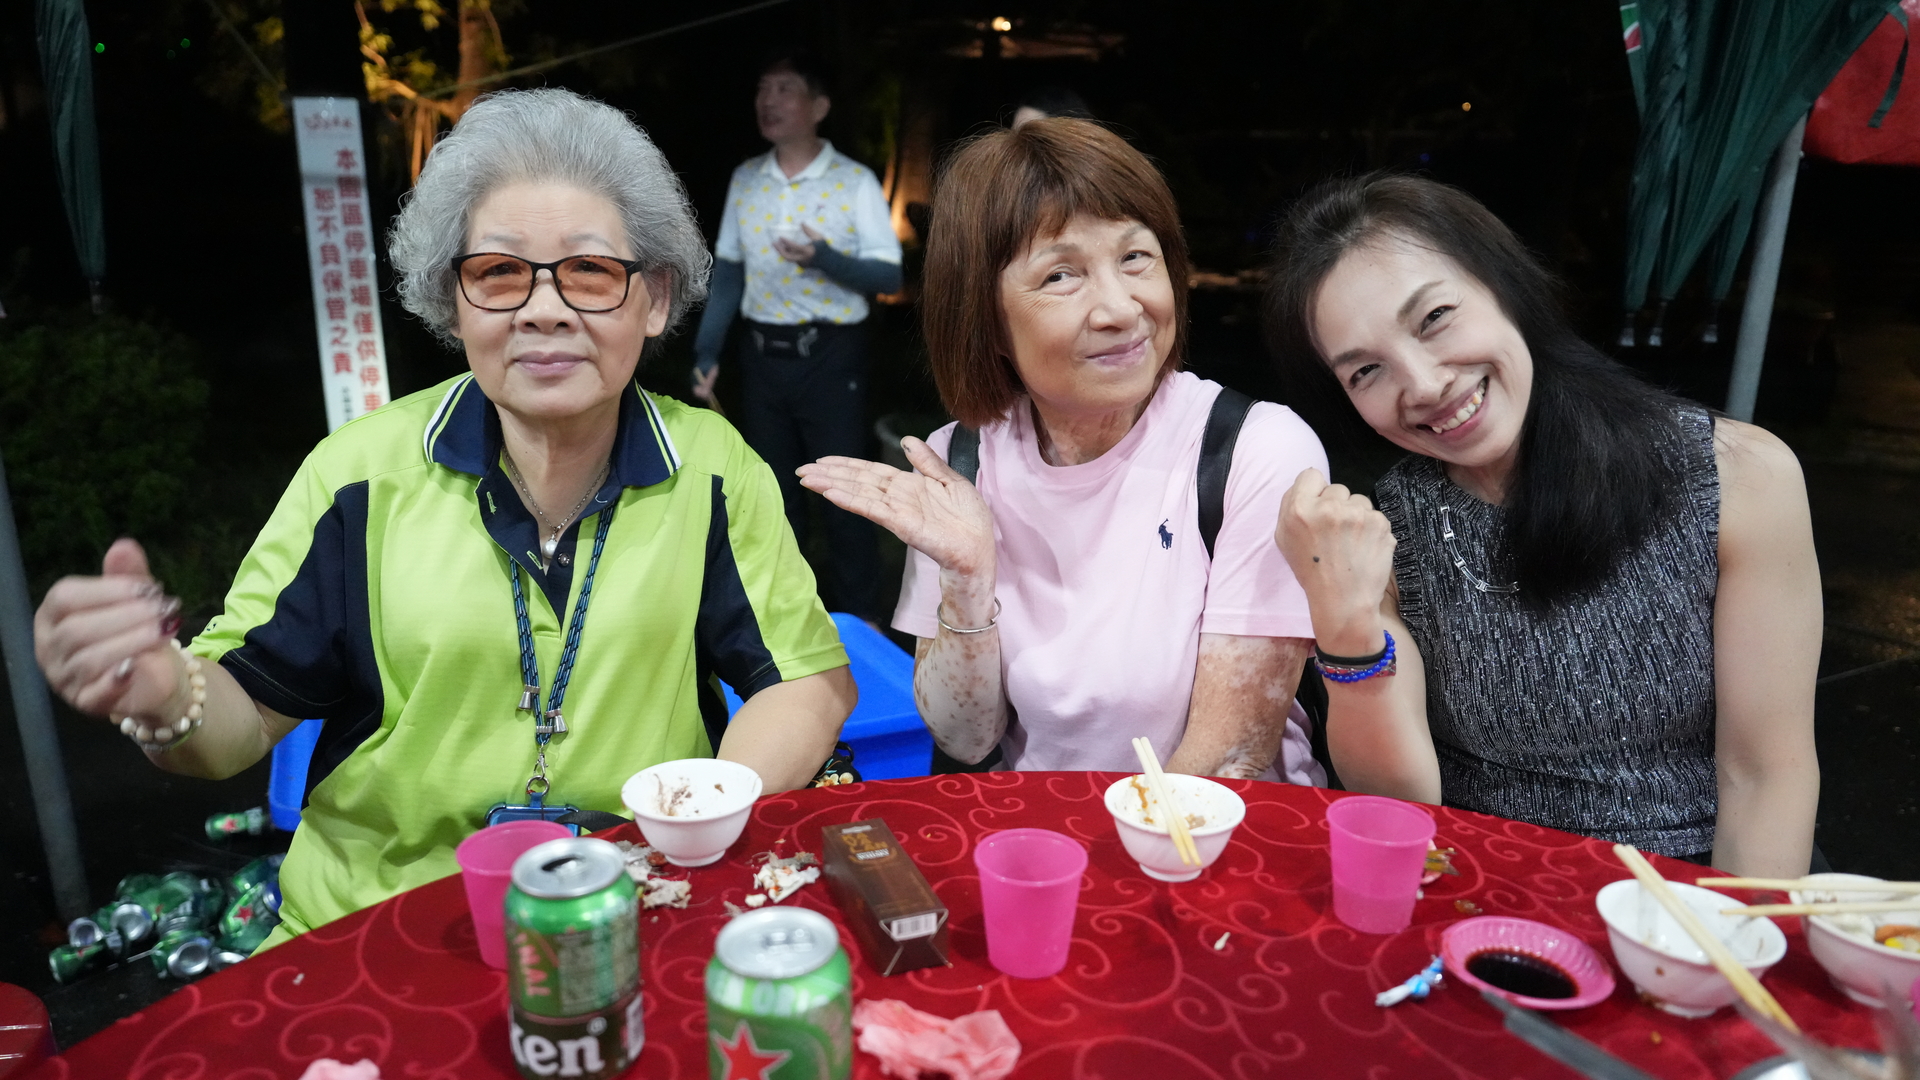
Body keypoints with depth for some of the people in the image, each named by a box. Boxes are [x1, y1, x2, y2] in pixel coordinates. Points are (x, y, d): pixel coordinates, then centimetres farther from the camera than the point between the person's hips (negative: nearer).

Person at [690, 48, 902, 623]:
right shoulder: (744, 178, 5)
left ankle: (859, 624, 18)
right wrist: (706, 353, 5)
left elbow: (889, 276, -12)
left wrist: (823, 259, -28)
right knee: (773, 492, 16)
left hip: (830, 356, -4)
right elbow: (728, 270, 10)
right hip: (761, 354, 5)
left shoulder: (855, 181, -9)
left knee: (844, 494, 3)